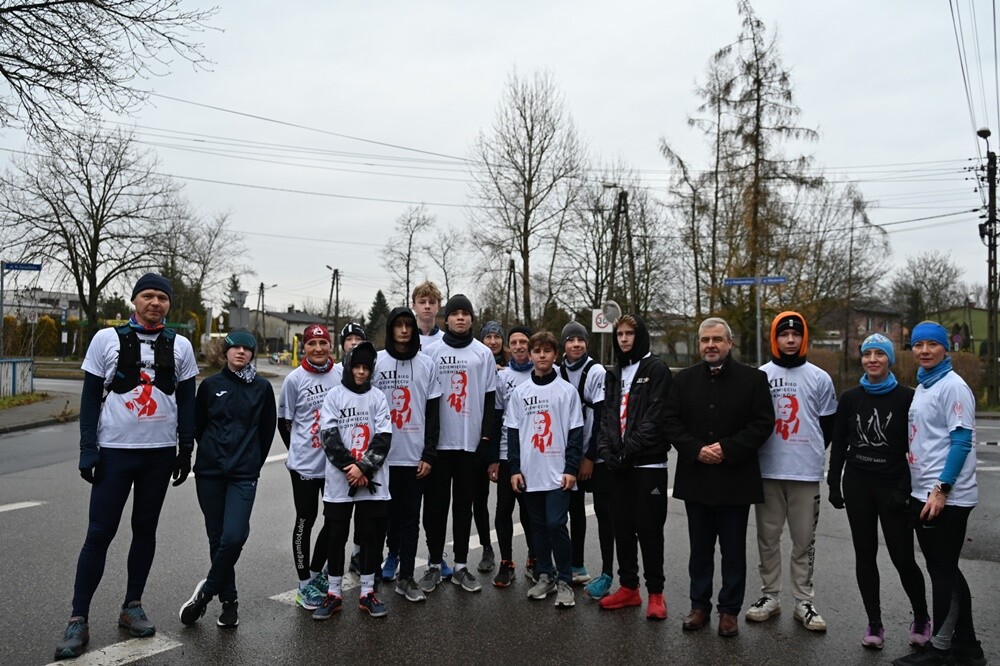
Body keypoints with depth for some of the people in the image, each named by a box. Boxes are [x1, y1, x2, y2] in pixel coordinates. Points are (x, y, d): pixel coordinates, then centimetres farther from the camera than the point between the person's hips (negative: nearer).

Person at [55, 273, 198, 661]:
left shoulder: (180, 346, 3)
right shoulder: (107, 339, -2)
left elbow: (186, 401, 7)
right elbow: (91, 397, -1)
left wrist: (186, 449, 3)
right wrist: (88, 449, -6)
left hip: (160, 452, 2)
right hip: (114, 450, -2)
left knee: (145, 529, 10)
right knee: (99, 533, -1)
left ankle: (132, 608, 24)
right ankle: (78, 620, 10)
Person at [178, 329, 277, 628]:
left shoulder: (262, 387, 3)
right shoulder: (210, 385, 4)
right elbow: (197, 425, 14)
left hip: (244, 475, -1)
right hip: (209, 473, 2)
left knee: (234, 536, -15)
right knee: (217, 538, 6)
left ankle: (207, 591, 8)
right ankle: (229, 600, 21)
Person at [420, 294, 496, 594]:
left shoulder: (484, 353, 5)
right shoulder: (430, 351, 3)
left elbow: (489, 398, 5)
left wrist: (486, 438, -1)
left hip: (470, 441, 1)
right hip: (437, 442, 0)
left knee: (464, 505, 8)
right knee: (435, 504, 6)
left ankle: (461, 566, 18)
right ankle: (434, 565, 18)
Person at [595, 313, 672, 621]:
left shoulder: (656, 369, -4)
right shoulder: (614, 374, 16)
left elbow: (656, 416, -12)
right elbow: (608, 415, 12)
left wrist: (631, 447, -18)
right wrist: (606, 448, -3)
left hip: (648, 463, -6)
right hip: (617, 464, 6)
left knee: (649, 528, -1)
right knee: (622, 527, 11)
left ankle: (656, 593, 11)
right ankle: (628, 587, 23)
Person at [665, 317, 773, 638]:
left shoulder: (753, 379, -1)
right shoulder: (683, 379, 7)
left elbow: (763, 423, -7)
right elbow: (671, 421, 2)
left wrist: (727, 449, -16)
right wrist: (696, 450, -13)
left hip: (736, 479, -2)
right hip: (696, 477, 3)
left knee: (733, 549, 8)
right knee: (700, 548, 13)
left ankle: (730, 610, 21)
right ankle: (700, 605, 25)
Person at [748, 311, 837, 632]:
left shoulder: (820, 378, 3)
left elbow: (827, 424, 10)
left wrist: (809, 453, 10)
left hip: (806, 473, 0)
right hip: (767, 472, 1)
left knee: (804, 540, 6)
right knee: (768, 537, 8)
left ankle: (804, 602, 17)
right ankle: (770, 596, 20)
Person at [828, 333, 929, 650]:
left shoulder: (907, 397, -4)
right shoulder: (850, 398, 4)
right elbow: (838, 444, 8)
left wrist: (904, 489, -11)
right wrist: (833, 483, 3)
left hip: (893, 486, -3)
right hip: (857, 484, 3)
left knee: (903, 557, 0)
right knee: (865, 554, 7)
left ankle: (921, 619, 24)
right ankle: (874, 624, 17)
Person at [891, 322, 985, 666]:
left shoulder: (953, 385, -10)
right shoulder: (921, 387, 15)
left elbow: (962, 441, -16)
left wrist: (941, 489, -20)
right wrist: (919, 489, 16)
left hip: (946, 497, -9)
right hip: (923, 494, 9)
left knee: (943, 571, -1)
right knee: (943, 570, 15)